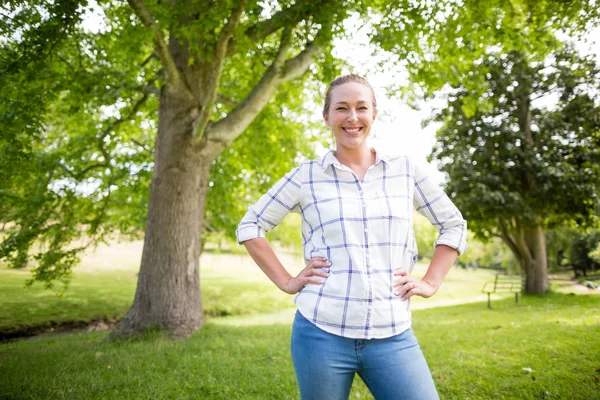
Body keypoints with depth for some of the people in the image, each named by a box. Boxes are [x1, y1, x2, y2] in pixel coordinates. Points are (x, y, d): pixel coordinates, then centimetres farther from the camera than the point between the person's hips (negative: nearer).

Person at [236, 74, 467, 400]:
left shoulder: (405, 170, 5)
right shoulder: (306, 176, 1)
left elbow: (454, 225, 15)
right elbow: (249, 227, 7)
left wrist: (430, 283, 5)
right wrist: (286, 282, 0)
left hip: (393, 336, 2)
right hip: (321, 333, -1)